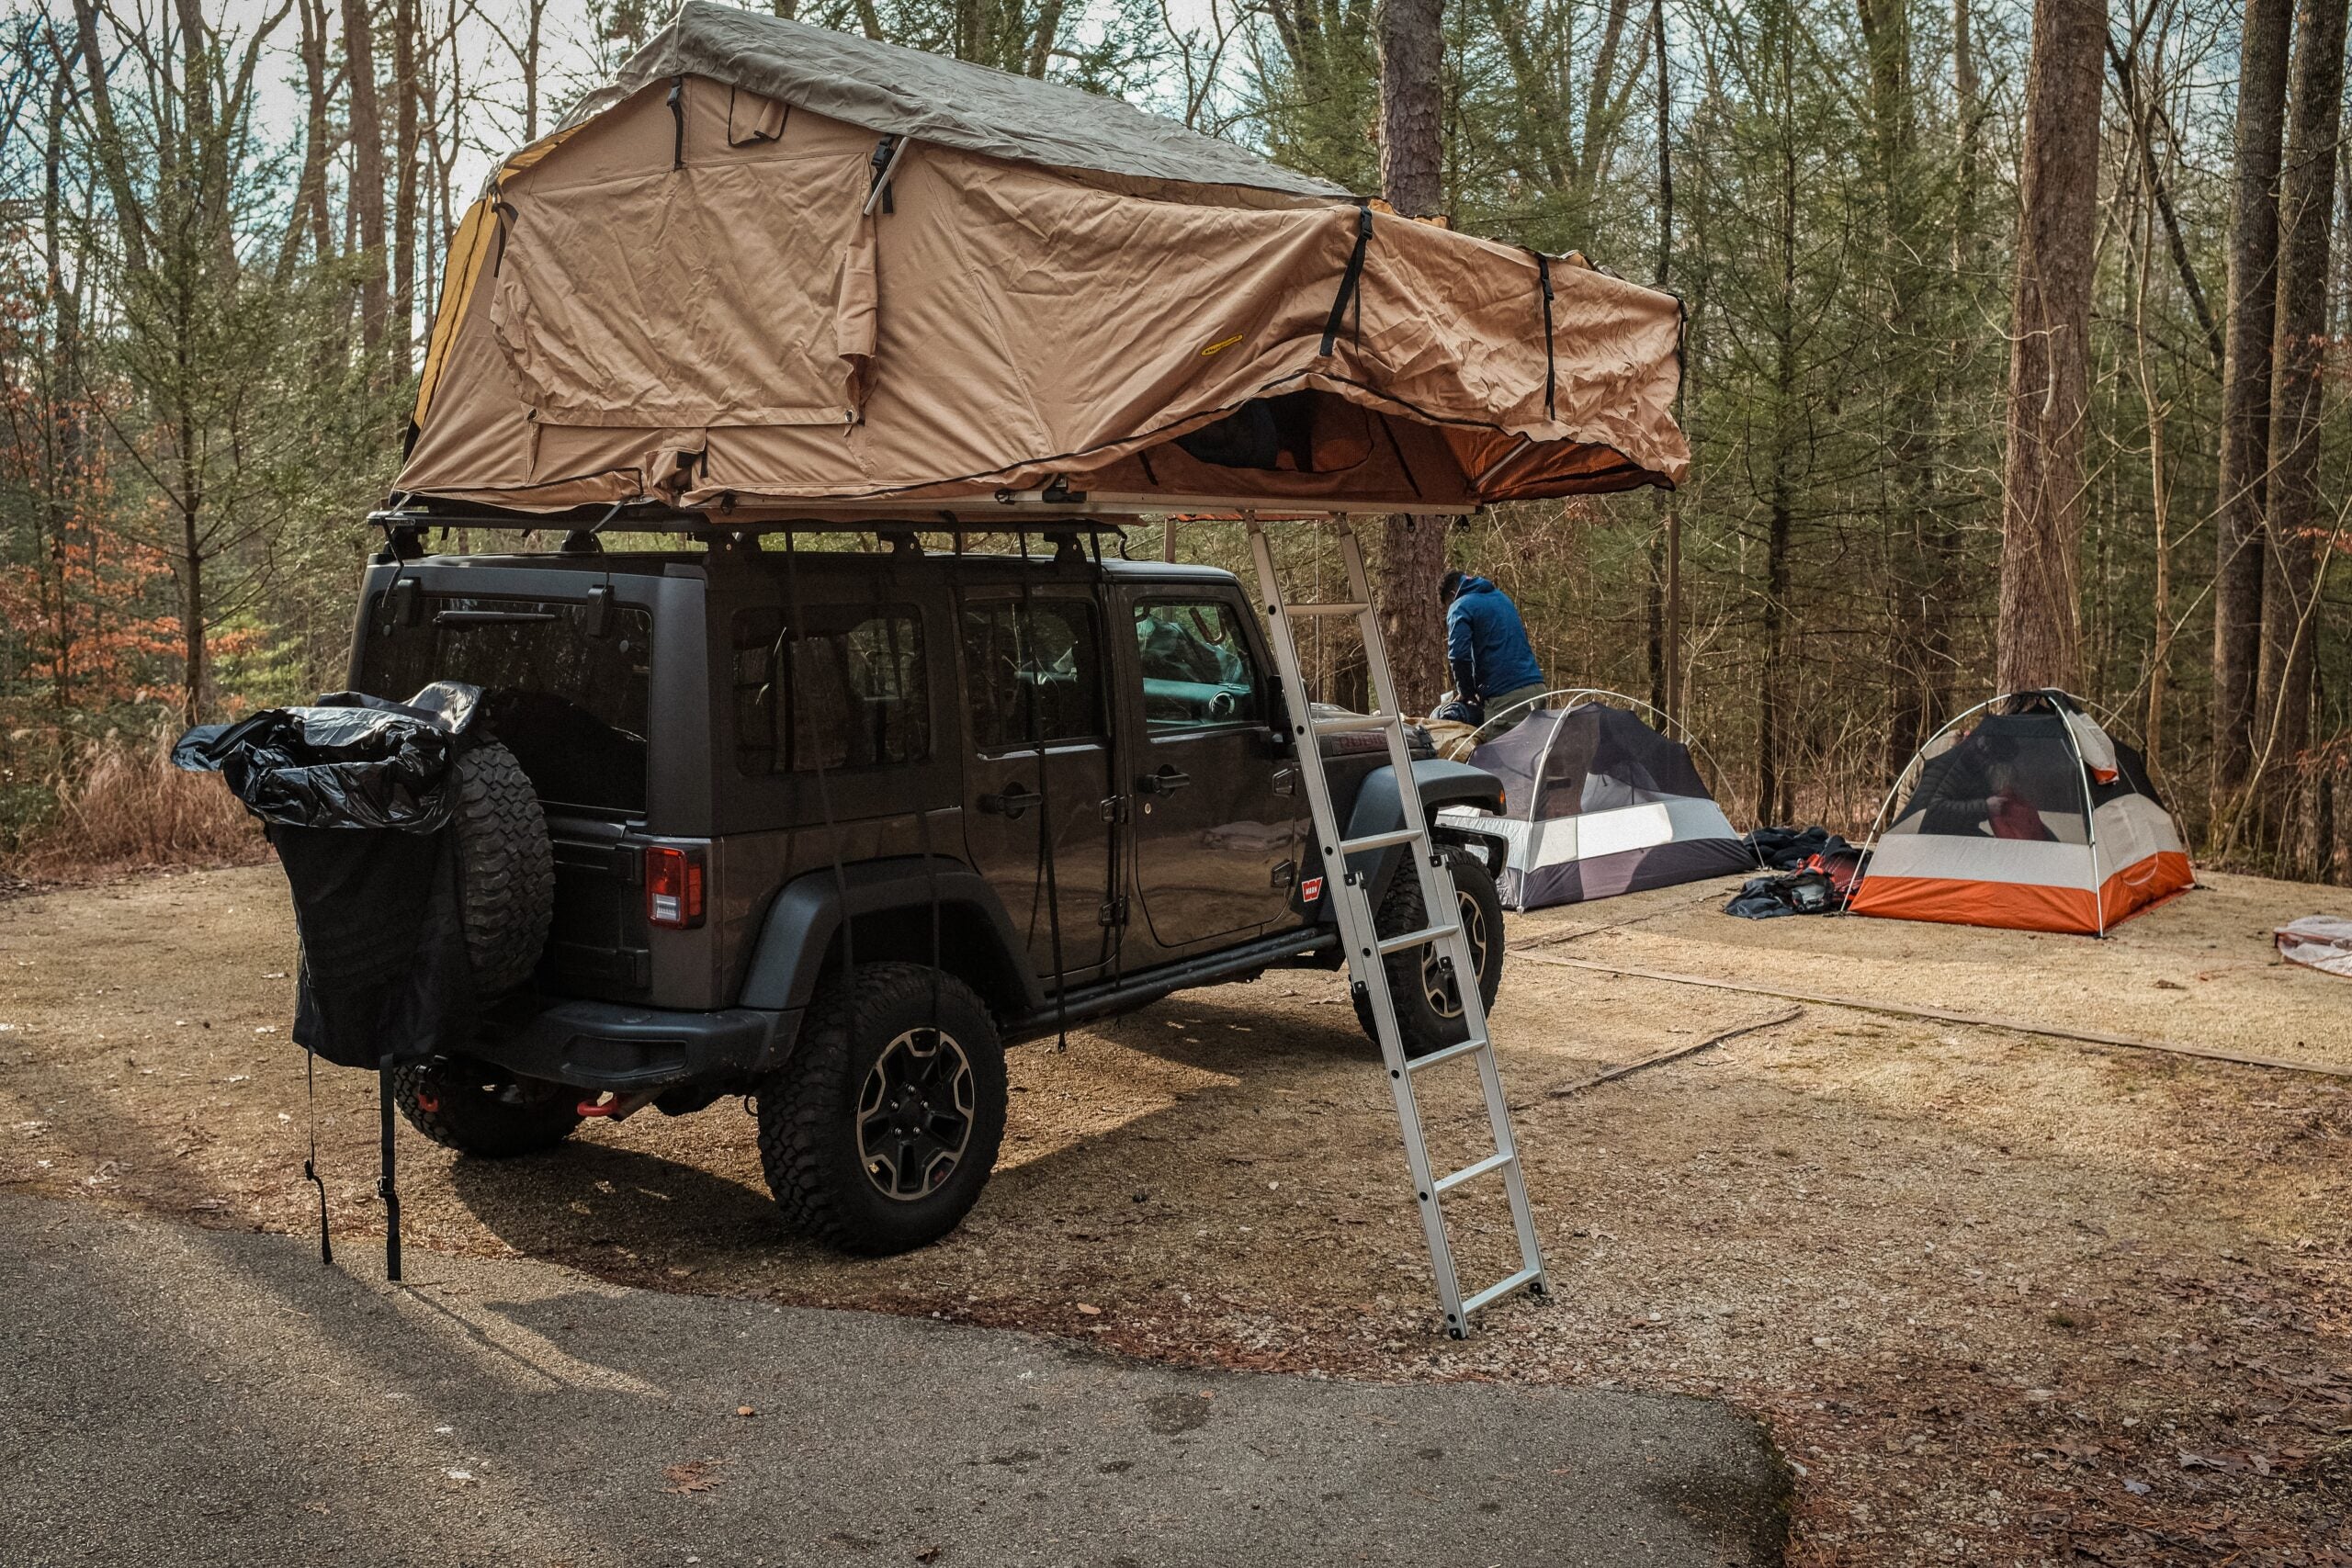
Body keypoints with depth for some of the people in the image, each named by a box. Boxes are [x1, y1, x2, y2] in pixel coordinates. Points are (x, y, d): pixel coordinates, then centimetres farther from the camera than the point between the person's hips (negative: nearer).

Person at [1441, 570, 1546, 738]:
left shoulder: (1460, 608, 0)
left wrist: (1466, 692, 3)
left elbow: (1459, 656, -13)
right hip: (1535, 686, 8)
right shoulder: (1502, 597, 25)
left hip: (1504, 695, -8)